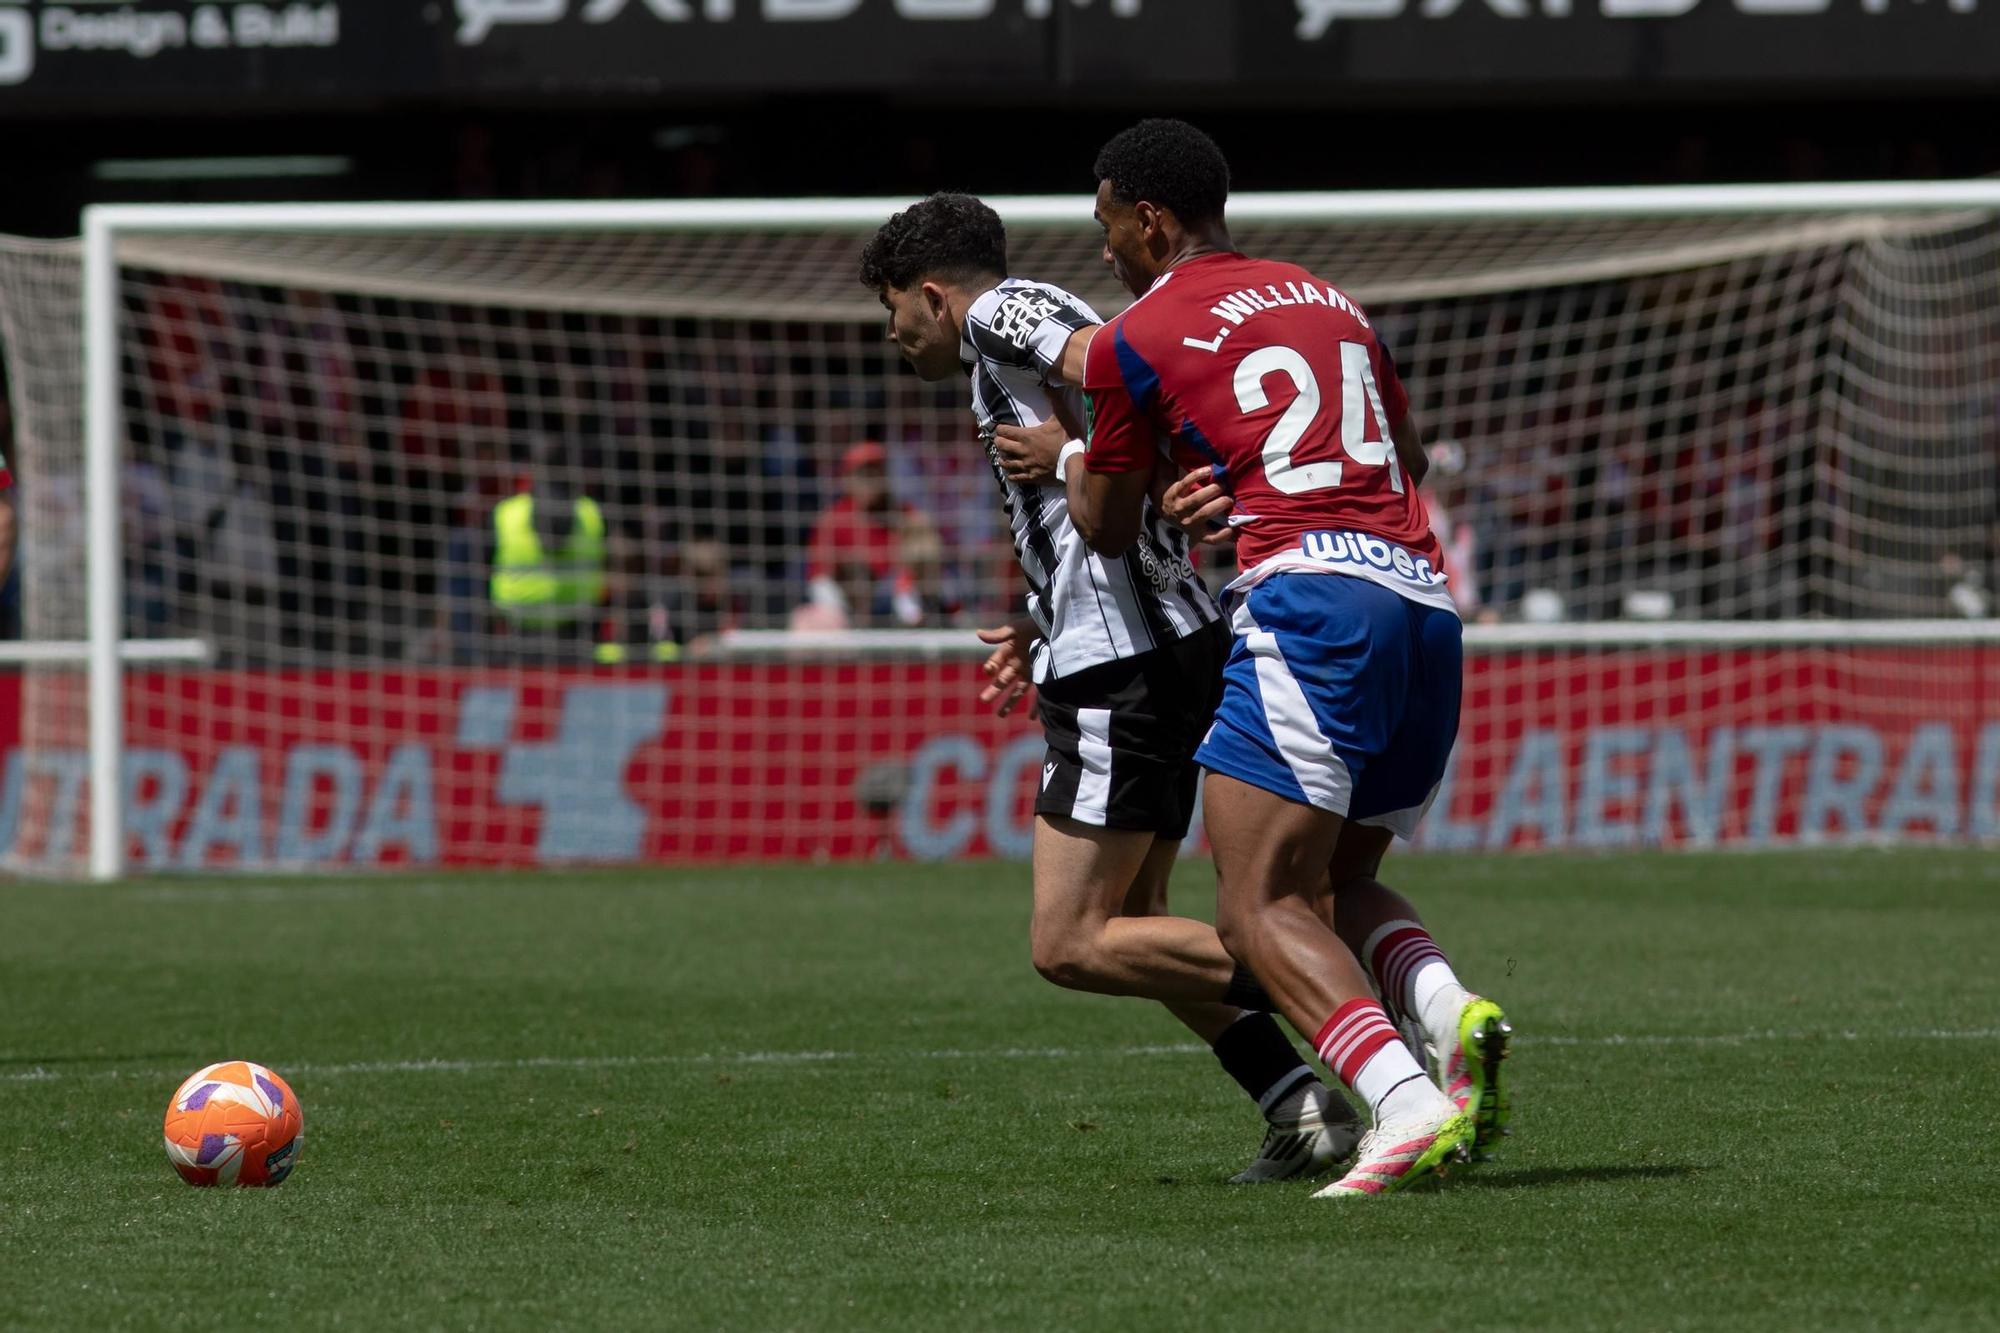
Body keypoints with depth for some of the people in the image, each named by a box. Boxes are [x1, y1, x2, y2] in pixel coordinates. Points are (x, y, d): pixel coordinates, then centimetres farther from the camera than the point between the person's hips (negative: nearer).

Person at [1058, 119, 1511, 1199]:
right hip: (1427, 600, 7)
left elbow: (1106, 532, 19)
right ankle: (1452, 1018, -11)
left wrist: (1065, 454, 39)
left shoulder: (1134, 340, 7)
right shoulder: (1329, 302, 25)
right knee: (1339, 886, 19)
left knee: (1259, 908, -11)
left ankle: (1409, 1108, -31)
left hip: (1309, 595, -7)